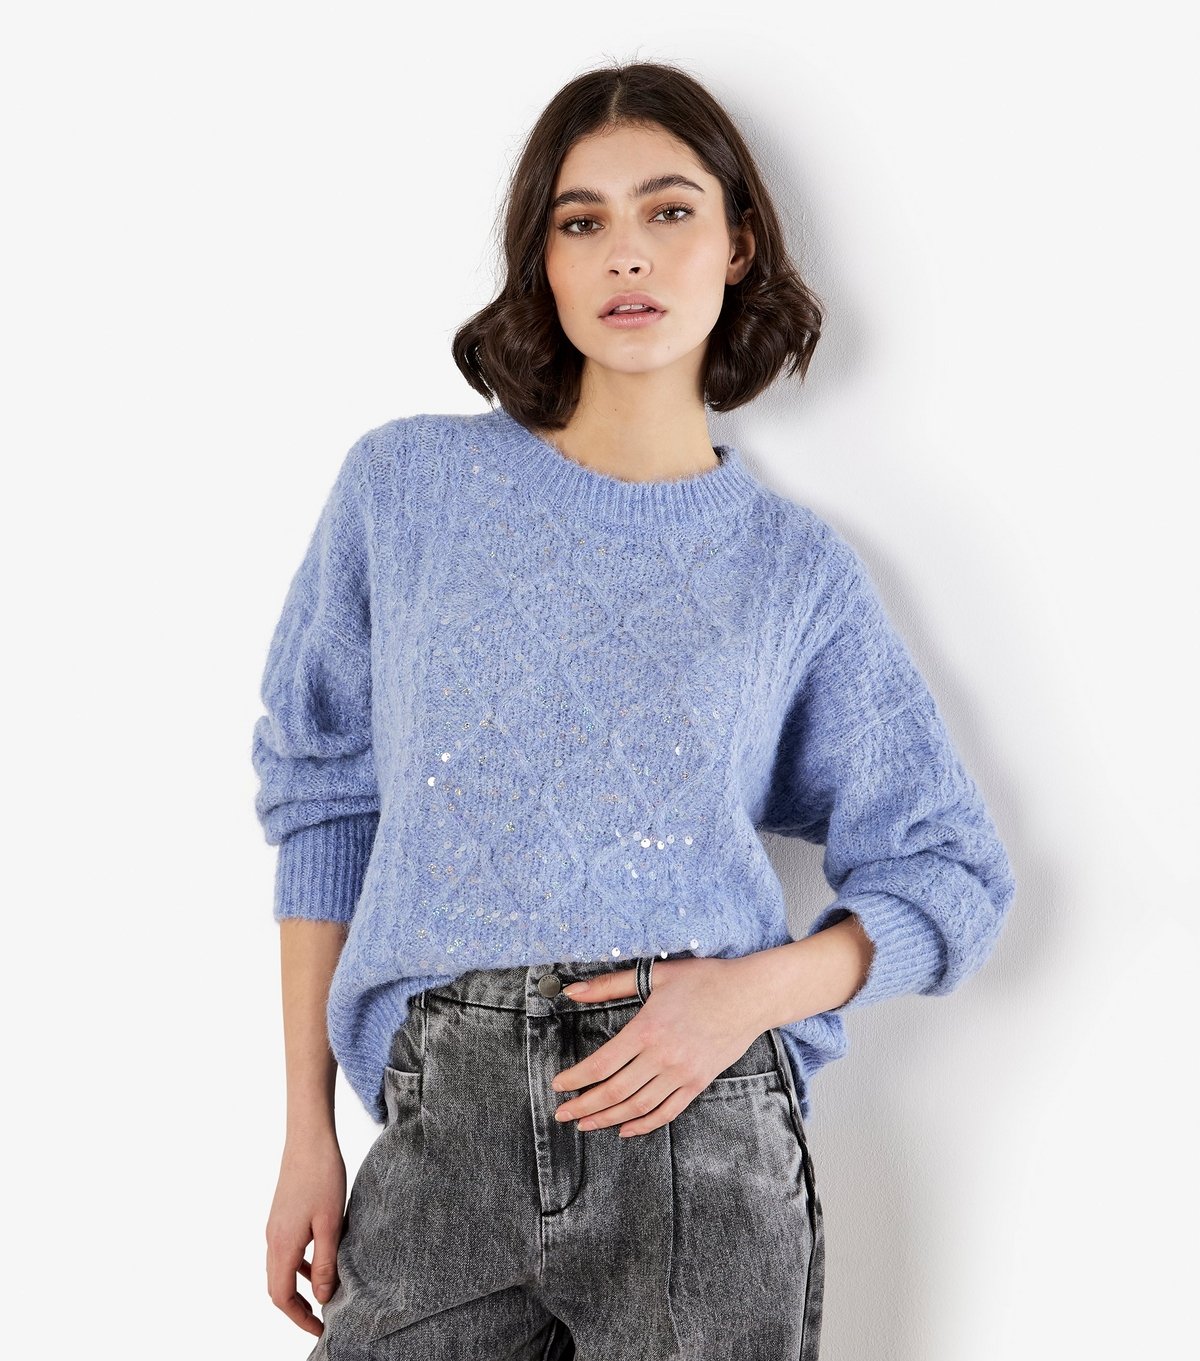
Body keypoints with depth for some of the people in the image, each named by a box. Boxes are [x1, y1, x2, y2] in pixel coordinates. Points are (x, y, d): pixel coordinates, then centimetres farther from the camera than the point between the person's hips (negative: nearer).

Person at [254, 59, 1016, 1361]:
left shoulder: (798, 569, 5)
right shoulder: (406, 487, 5)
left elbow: (949, 878, 8)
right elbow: (322, 798, 9)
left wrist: (755, 988, -11)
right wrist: (307, 1130, 7)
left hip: (709, 1124, 0)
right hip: (445, 1131, 1)